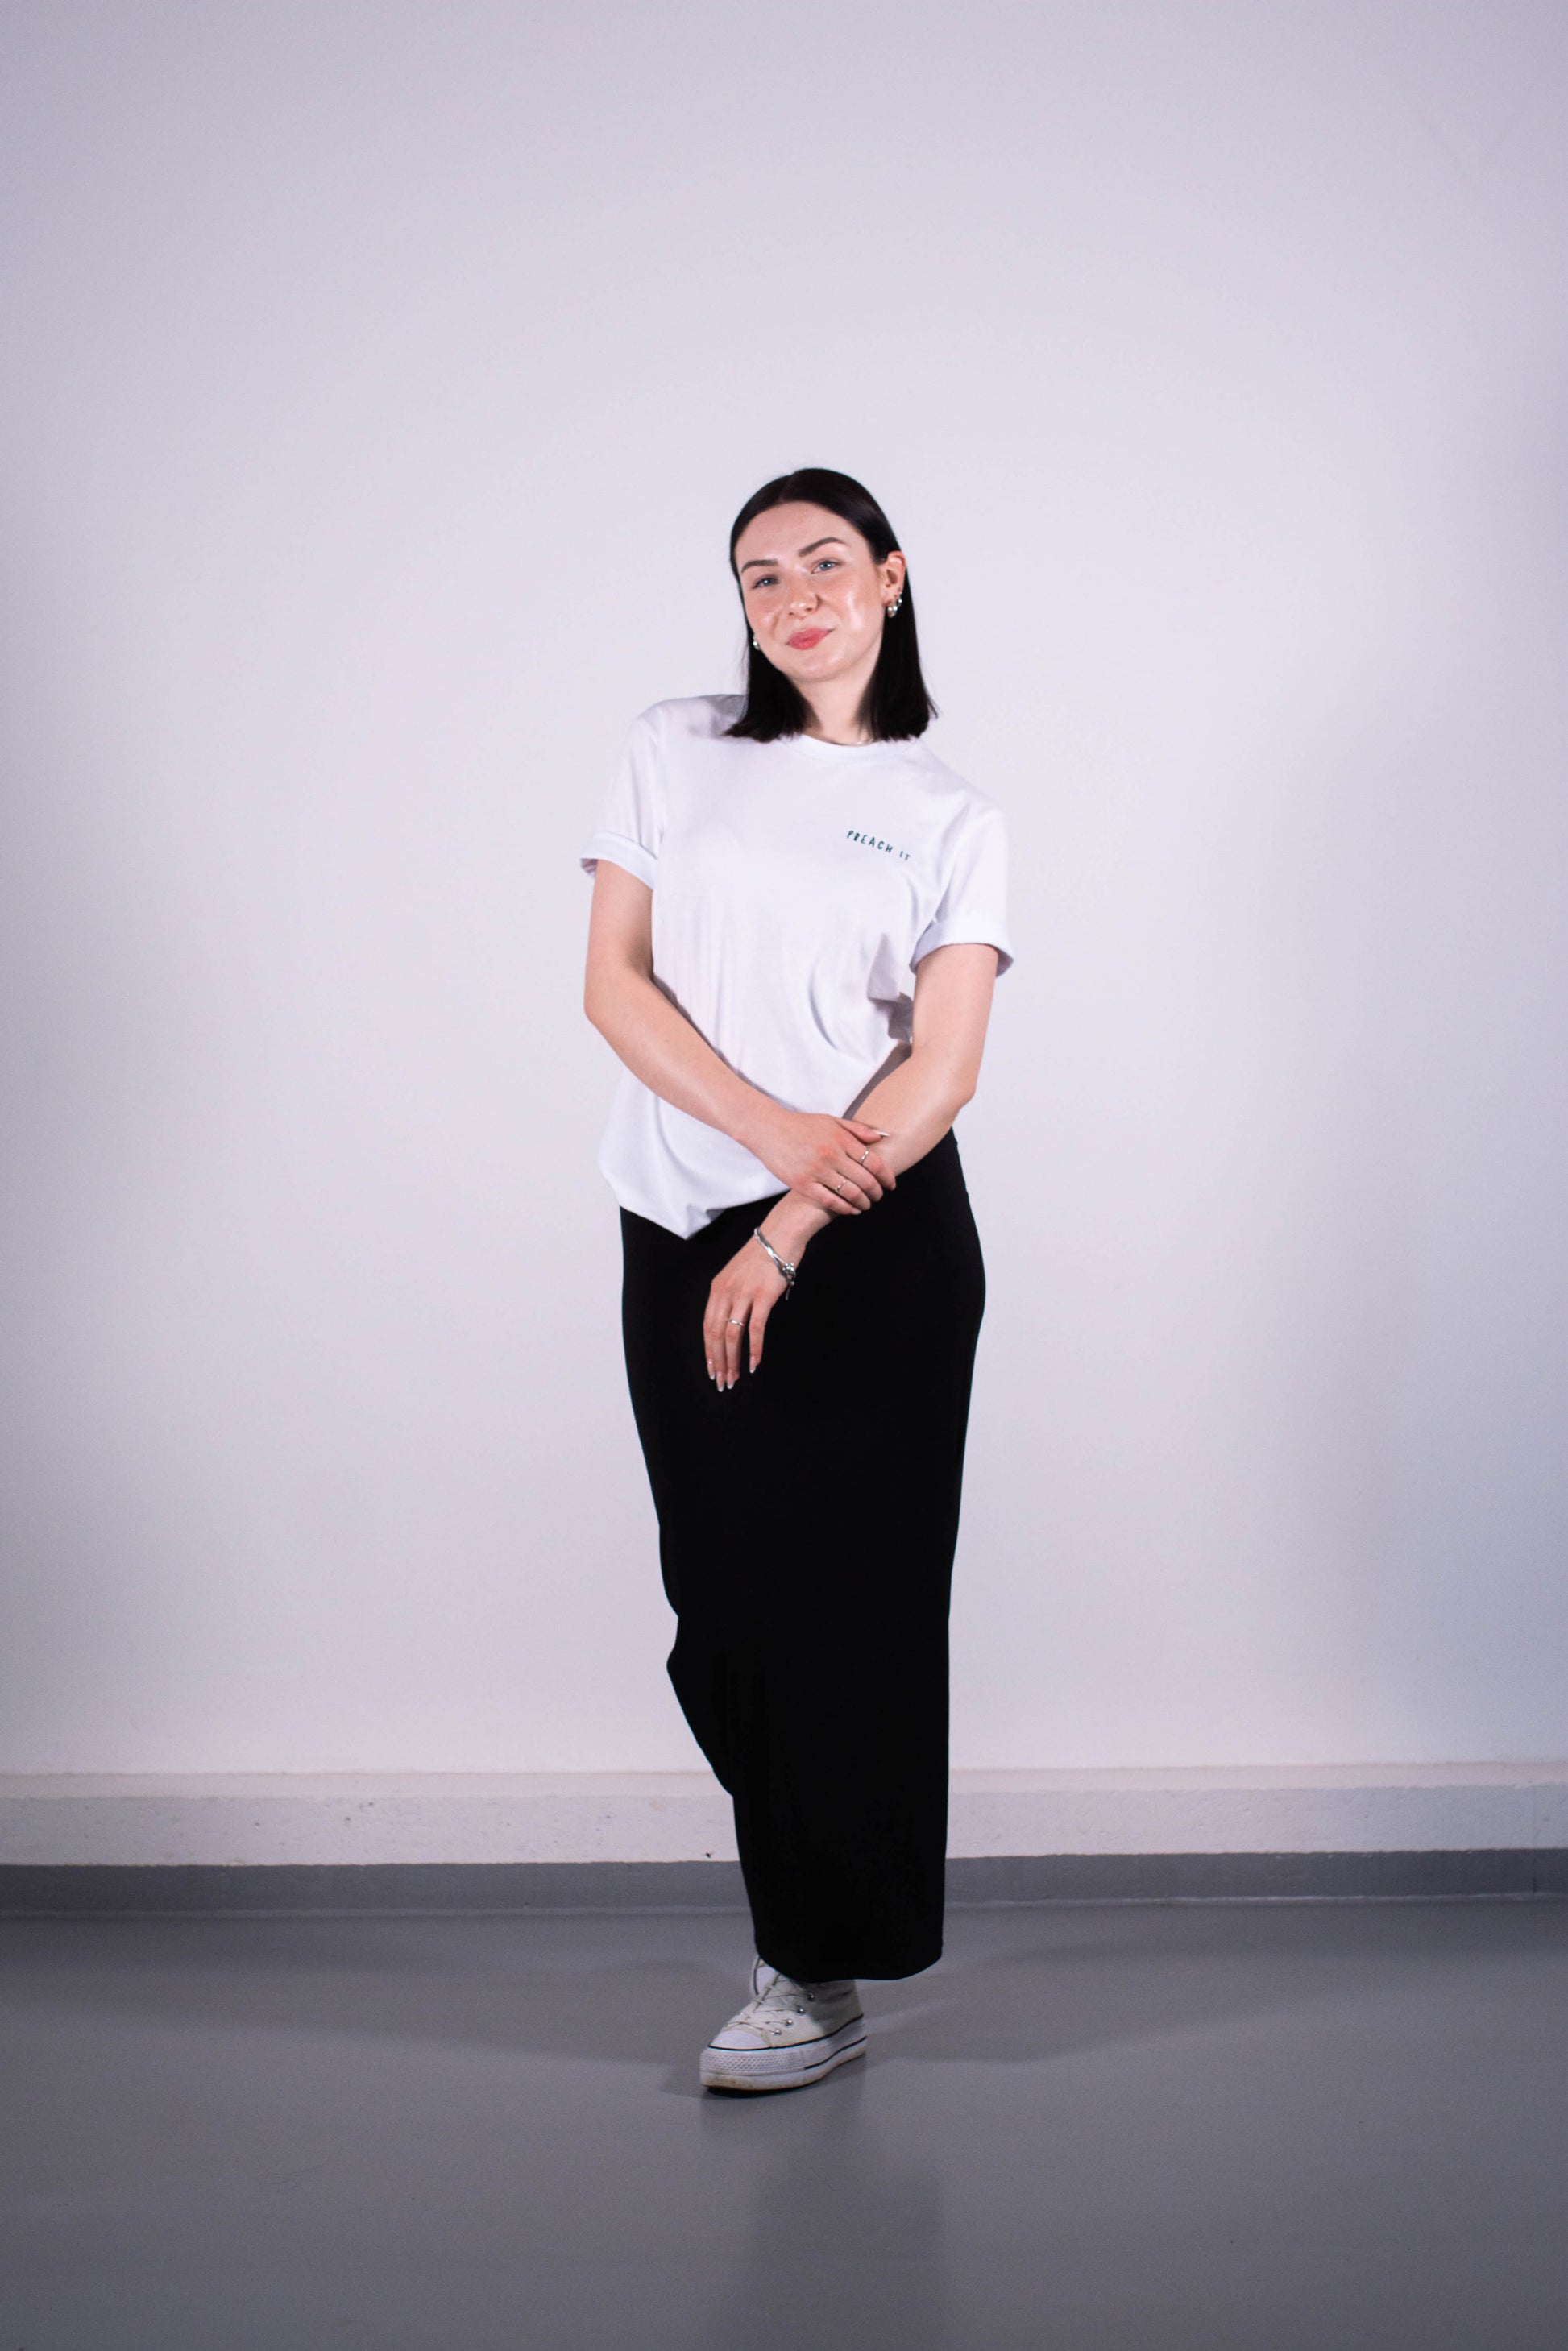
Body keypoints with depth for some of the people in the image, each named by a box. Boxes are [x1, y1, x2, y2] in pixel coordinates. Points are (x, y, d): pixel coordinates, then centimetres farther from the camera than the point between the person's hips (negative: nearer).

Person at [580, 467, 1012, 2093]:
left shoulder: (952, 818, 5)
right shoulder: (674, 752, 9)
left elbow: (943, 1068, -4)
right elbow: (614, 984, 1)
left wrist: (790, 1232, -14)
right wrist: (776, 1129, -13)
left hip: (878, 1238, -2)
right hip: (680, 1227, 2)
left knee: (841, 1593, 0)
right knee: (721, 1594, 6)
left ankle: (824, 1976, 11)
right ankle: (804, 1907, 28)